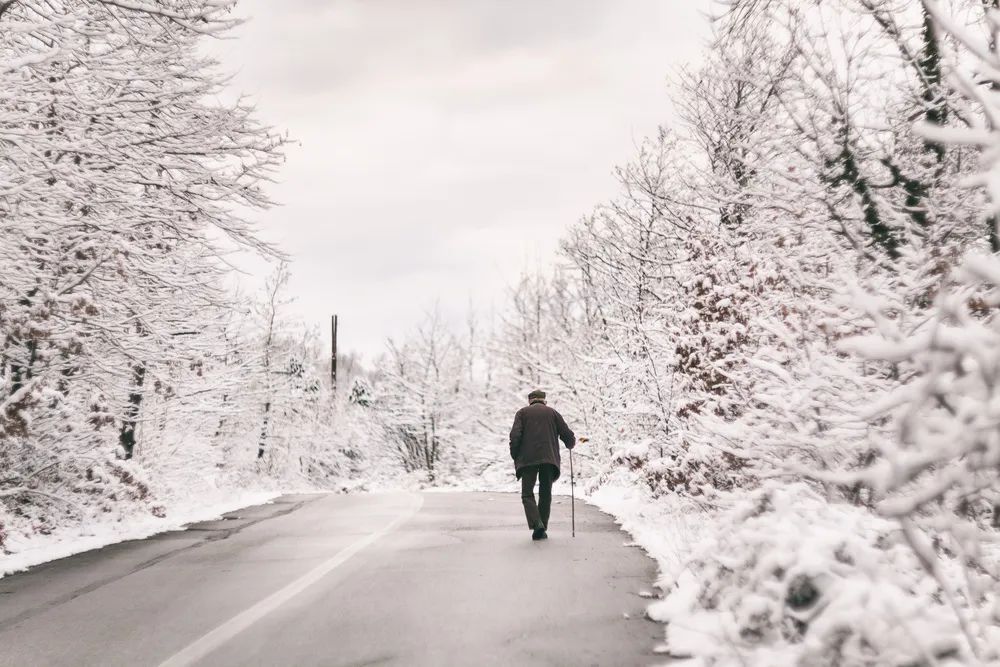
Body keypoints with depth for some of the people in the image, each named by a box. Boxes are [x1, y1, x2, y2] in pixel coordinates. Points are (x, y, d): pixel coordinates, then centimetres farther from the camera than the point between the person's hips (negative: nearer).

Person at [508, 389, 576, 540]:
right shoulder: (553, 413, 15)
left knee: (527, 494, 3)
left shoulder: (522, 413, 11)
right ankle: (541, 530, 9)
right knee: (545, 494, 12)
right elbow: (568, 436, 9)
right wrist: (571, 444, 32)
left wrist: (515, 457, 6)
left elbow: (515, 435, -3)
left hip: (527, 459, -1)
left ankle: (536, 524, -19)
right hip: (549, 459, 1)